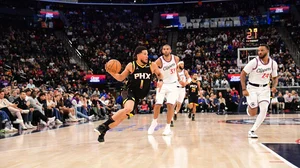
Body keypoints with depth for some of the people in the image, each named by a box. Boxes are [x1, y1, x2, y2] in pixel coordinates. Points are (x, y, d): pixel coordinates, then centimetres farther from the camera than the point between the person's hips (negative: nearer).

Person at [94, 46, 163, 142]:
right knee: (128, 108, -34)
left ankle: (103, 131, 15)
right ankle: (104, 125, -22)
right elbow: (121, 78, 5)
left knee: (123, 116, 0)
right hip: (129, 91, -4)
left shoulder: (152, 66, -2)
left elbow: (159, 74, 17)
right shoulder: (131, 66, -6)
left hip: (139, 96, 4)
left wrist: (160, 80, -4)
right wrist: (111, 72, -13)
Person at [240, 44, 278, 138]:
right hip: (252, 88, -3)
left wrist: (274, 86, -11)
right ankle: (249, 107, 32)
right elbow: (243, 74, -11)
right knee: (253, 113, -6)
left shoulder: (273, 63, -4)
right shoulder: (254, 62, -16)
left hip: (265, 88, 3)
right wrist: (244, 89, -18)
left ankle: (252, 131, -4)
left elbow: (275, 77, 10)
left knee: (264, 110, -15)